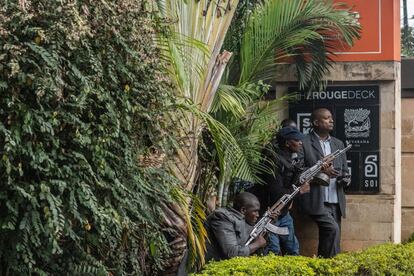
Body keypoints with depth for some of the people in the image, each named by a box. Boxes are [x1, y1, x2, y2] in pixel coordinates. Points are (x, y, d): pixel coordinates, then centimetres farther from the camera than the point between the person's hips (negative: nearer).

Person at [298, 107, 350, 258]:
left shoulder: (338, 144, 18)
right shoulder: (303, 143, -1)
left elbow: (344, 171, 22)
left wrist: (345, 179, -1)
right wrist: (320, 171, -17)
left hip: (335, 201, 6)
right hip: (316, 200, -6)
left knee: (327, 237, 5)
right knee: (332, 229, -22)